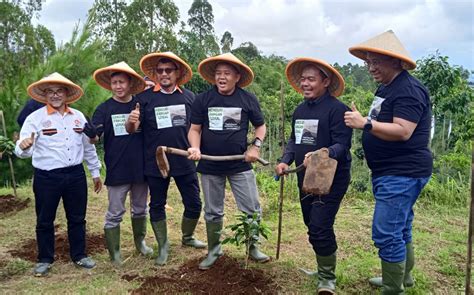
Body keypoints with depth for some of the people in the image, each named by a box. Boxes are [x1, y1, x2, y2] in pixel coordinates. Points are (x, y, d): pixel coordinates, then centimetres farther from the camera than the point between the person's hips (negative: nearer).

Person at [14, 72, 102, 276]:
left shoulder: (78, 116, 6)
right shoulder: (35, 118, -5)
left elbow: (88, 146, 13)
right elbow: (23, 150, -13)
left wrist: (95, 172, 15)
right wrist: (24, 147, -38)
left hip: (76, 175, 3)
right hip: (46, 177, -3)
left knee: (77, 218, 13)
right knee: (45, 220, 10)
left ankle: (79, 255, 29)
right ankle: (44, 259, 27)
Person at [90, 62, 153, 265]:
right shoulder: (104, 108, -4)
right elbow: (94, 137, -10)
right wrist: (90, 133, -32)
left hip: (140, 168, 3)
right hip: (117, 170, -2)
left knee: (140, 209, 19)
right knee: (115, 214, 4)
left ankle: (140, 242, 39)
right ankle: (114, 253, 17)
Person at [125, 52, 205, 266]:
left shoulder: (188, 96, 1)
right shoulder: (145, 97, -4)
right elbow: (132, 130, -7)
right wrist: (131, 122, -28)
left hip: (184, 161, 2)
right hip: (155, 162, -1)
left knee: (194, 204, 9)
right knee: (157, 205, 11)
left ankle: (187, 237, 36)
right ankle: (163, 246, 31)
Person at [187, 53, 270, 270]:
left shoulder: (248, 99, -1)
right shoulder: (203, 99, -2)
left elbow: (260, 125, 10)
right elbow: (195, 129, 1)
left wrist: (256, 146, -7)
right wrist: (195, 148, -18)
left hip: (240, 165, 0)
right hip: (210, 166, 1)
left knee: (252, 210, 3)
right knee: (213, 212, 13)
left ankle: (253, 248, 25)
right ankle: (213, 251, 31)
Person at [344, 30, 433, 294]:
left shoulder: (408, 90, -17)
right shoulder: (386, 87, 15)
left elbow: (402, 131, -27)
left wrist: (365, 123, -29)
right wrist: (363, 122, 9)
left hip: (403, 174, -11)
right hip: (390, 172, 11)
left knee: (386, 233, -9)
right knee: (399, 229, 21)